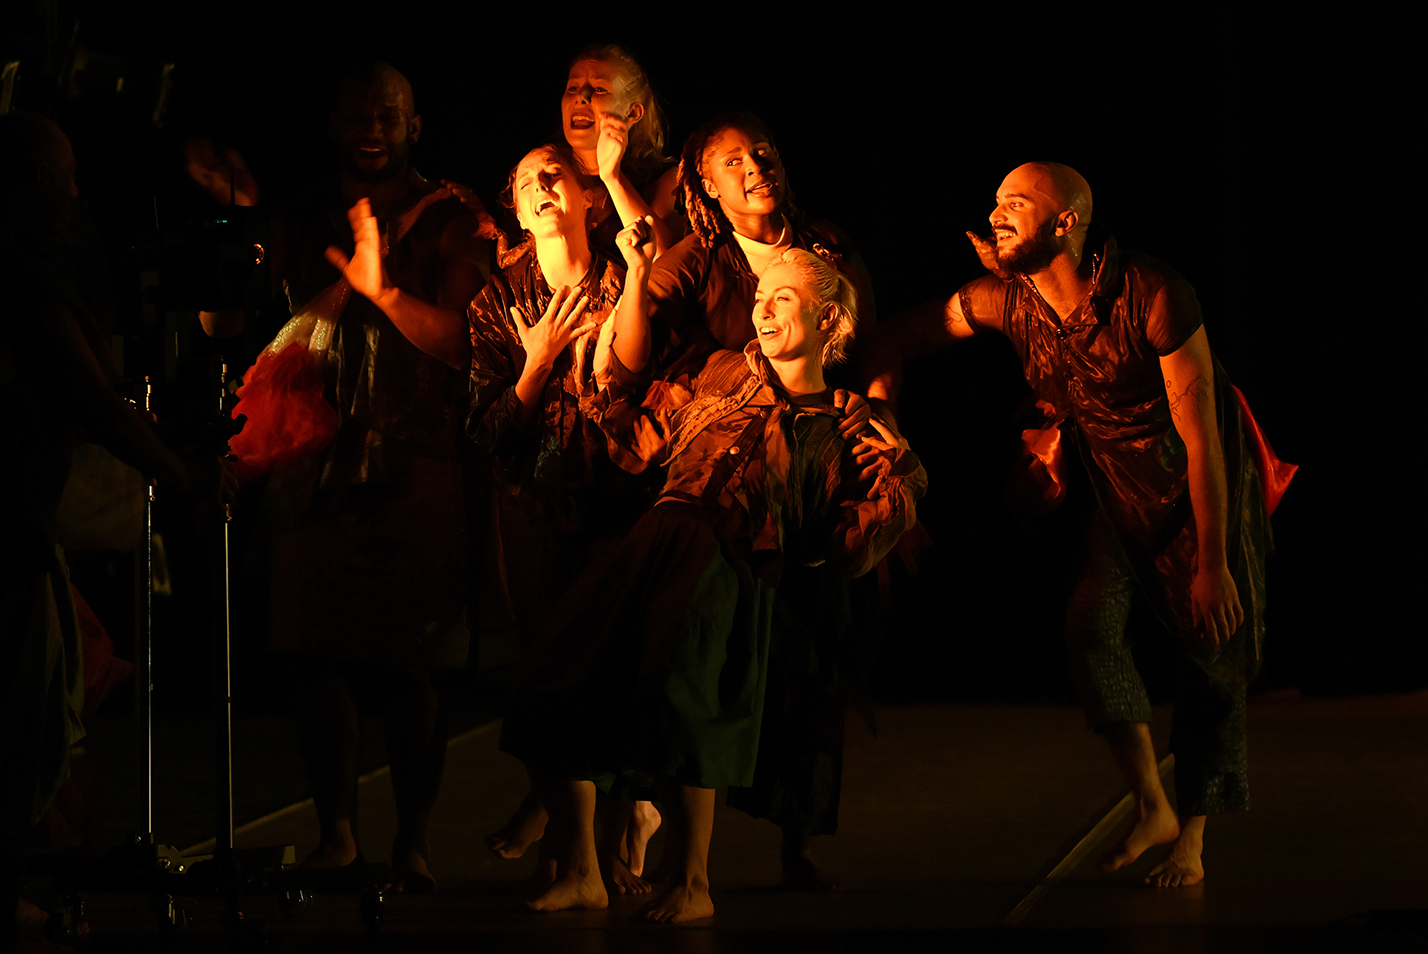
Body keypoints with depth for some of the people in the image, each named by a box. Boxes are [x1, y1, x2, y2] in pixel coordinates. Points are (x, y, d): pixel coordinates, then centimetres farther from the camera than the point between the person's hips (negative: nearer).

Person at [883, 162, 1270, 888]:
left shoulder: (1154, 297, -28)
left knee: (1210, 658, 0)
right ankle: (1151, 807, -5)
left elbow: (1201, 438, -24)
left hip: (1204, 492, -4)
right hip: (1121, 494, 4)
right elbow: (897, 336, 3)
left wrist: (1212, 564, -23)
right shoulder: (1002, 302, -11)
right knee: (1090, 624, -17)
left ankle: (1191, 840, 13)